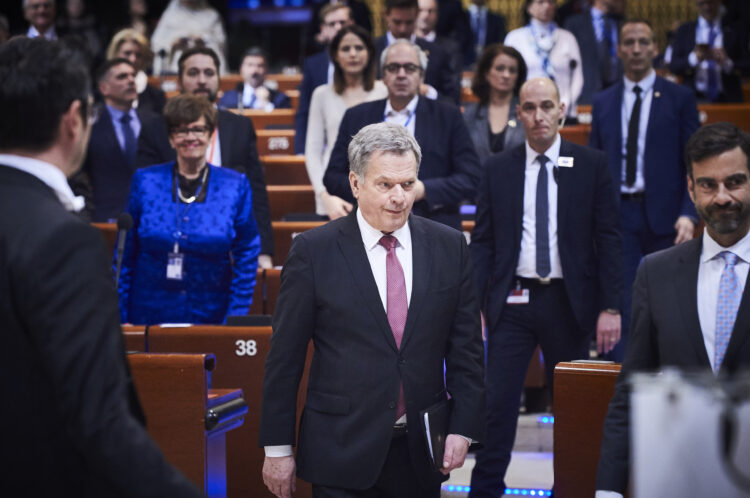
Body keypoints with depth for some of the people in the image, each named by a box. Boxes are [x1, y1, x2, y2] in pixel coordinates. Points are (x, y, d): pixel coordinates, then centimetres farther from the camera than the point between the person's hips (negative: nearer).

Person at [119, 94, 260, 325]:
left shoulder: (235, 186, 1)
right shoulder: (145, 182, 3)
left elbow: (246, 259, 3)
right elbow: (126, 256, 6)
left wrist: (235, 320, -4)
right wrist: (119, 321, 2)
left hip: (211, 315, 0)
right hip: (149, 314, 0)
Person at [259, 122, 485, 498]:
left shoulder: (448, 247, 4)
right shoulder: (314, 251, -4)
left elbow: (466, 348, 7)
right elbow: (285, 358, -3)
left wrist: (463, 428, -2)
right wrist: (277, 448, -4)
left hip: (421, 453, 3)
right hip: (341, 453, -3)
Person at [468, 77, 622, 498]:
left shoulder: (592, 165, 1)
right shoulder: (498, 169, 5)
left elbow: (609, 239, -1)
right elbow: (483, 242, 5)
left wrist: (610, 307, -7)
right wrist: (473, 304, -3)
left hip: (569, 302, 0)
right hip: (512, 301, 0)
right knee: (497, 403, -4)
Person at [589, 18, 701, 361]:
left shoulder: (679, 98, 3)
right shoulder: (603, 103, 12)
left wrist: (689, 214, -13)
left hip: (664, 218, -2)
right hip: (618, 218, 2)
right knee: (621, 305, -2)